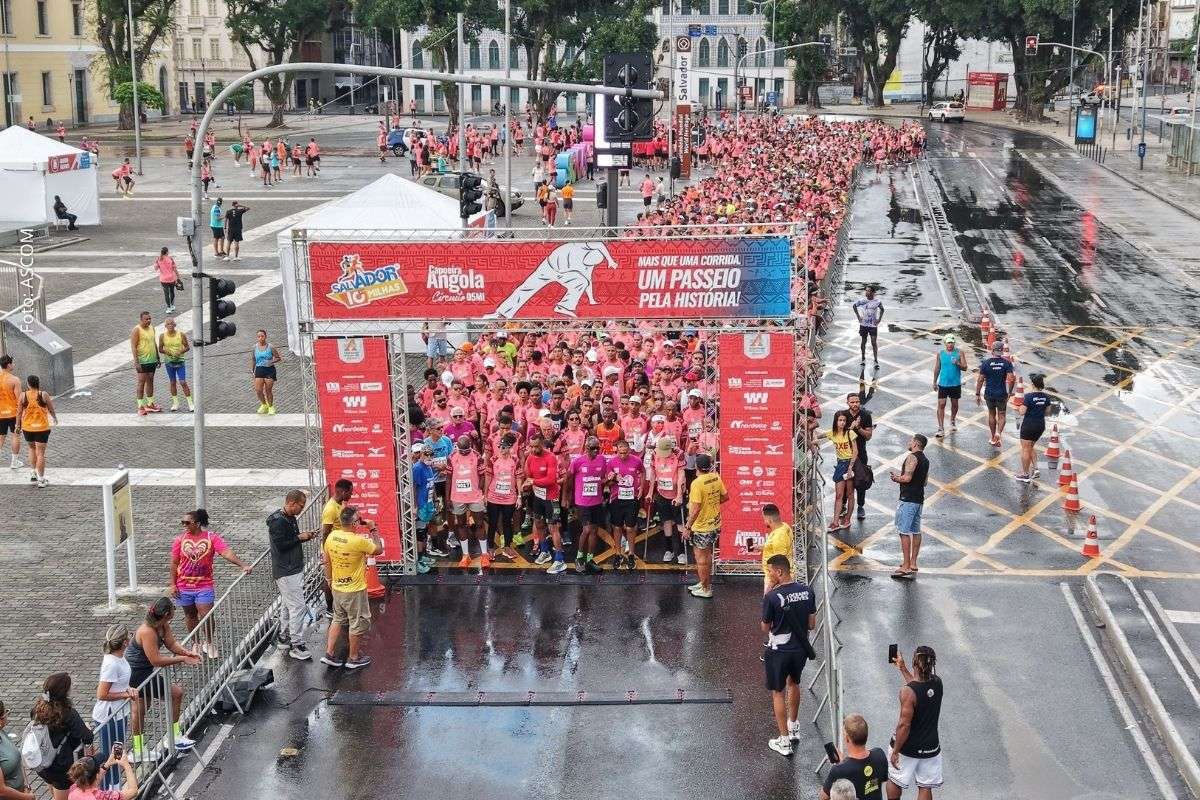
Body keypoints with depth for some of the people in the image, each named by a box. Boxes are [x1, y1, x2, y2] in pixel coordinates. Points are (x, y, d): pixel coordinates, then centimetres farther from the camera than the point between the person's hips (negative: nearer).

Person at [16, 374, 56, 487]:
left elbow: (19, 412, -1)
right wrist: (55, 418, 23)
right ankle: (41, 480, 4)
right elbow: (51, 409, 2)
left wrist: (18, 425, 12)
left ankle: (33, 473, 28)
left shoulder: (23, 395, -6)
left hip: (27, 428, 2)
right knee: (41, 453, 2)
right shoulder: (43, 395, -10)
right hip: (42, 427, -2)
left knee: (32, 448, 27)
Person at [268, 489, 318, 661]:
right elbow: (280, 545, -23)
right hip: (286, 572, -11)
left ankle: (284, 637, 31)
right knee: (298, 607, -10)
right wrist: (299, 537, -16)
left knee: (287, 605, 20)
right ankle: (296, 645, -7)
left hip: (294, 569, 11)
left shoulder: (290, 518, 12)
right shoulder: (278, 521, -20)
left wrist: (306, 537, 5)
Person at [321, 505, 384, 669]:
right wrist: (373, 530, -3)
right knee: (358, 623, 11)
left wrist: (330, 579, 18)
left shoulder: (331, 536, -7)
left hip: (337, 588, 6)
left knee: (338, 619, 23)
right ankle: (354, 658, 22)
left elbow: (327, 562, 5)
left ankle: (329, 653, 21)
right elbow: (378, 549, -10)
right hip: (355, 590, -6)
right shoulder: (359, 541, -26)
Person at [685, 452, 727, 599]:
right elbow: (725, 497, 8)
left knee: (701, 557, 6)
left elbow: (696, 509, -26)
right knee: (707, 554, 22)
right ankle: (705, 583, 35)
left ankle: (706, 589, 15)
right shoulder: (716, 478, -4)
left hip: (701, 527, -7)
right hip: (715, 524, 7)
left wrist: (687, 528, -19)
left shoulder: (697, 483, -25)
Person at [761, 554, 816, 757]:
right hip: (801, 649, 5)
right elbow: (812, 624, 2)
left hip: (779, 651, -5)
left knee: (778, 693, 9)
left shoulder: (772, 596, -23)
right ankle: (794, 726, 44)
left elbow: (765, 628, -9)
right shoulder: (806, 590, -7)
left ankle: (784, 741, 13)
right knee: (794, 683, 29)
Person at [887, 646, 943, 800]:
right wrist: (902, 668, 22)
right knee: (925, 787, 13)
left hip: (908, 747, -5)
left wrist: (895, 751, -15)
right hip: (930, 747, 5)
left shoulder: (907, 692, -27)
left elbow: (904, 725, -24)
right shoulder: (937, 683, -8)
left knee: (894, 780, 20)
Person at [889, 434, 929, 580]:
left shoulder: (912, 457, -13)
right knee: (916, 532, 13)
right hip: (919, 499, 10)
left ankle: (906, 568, -10)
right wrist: (901, 475, 20)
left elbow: (907, 478, -22)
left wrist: (897, 478, -2)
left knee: (904, 532, -8)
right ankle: (912, 563, 18)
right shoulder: (925, 460, 15)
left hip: (908, 499, -10)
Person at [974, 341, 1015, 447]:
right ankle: (998, 432, -13)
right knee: (1002, 415, 12)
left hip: (989, 393, 1)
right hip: (1002, 393, -1)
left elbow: (980, 380, -6)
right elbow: (1011, 379, -14)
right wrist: (1010, 391, 1)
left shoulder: (986, 363, -7)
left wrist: (977, 394, 1)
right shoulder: (1007, 363, -7)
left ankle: (993, 438, 25)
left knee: (991, 414, 17)